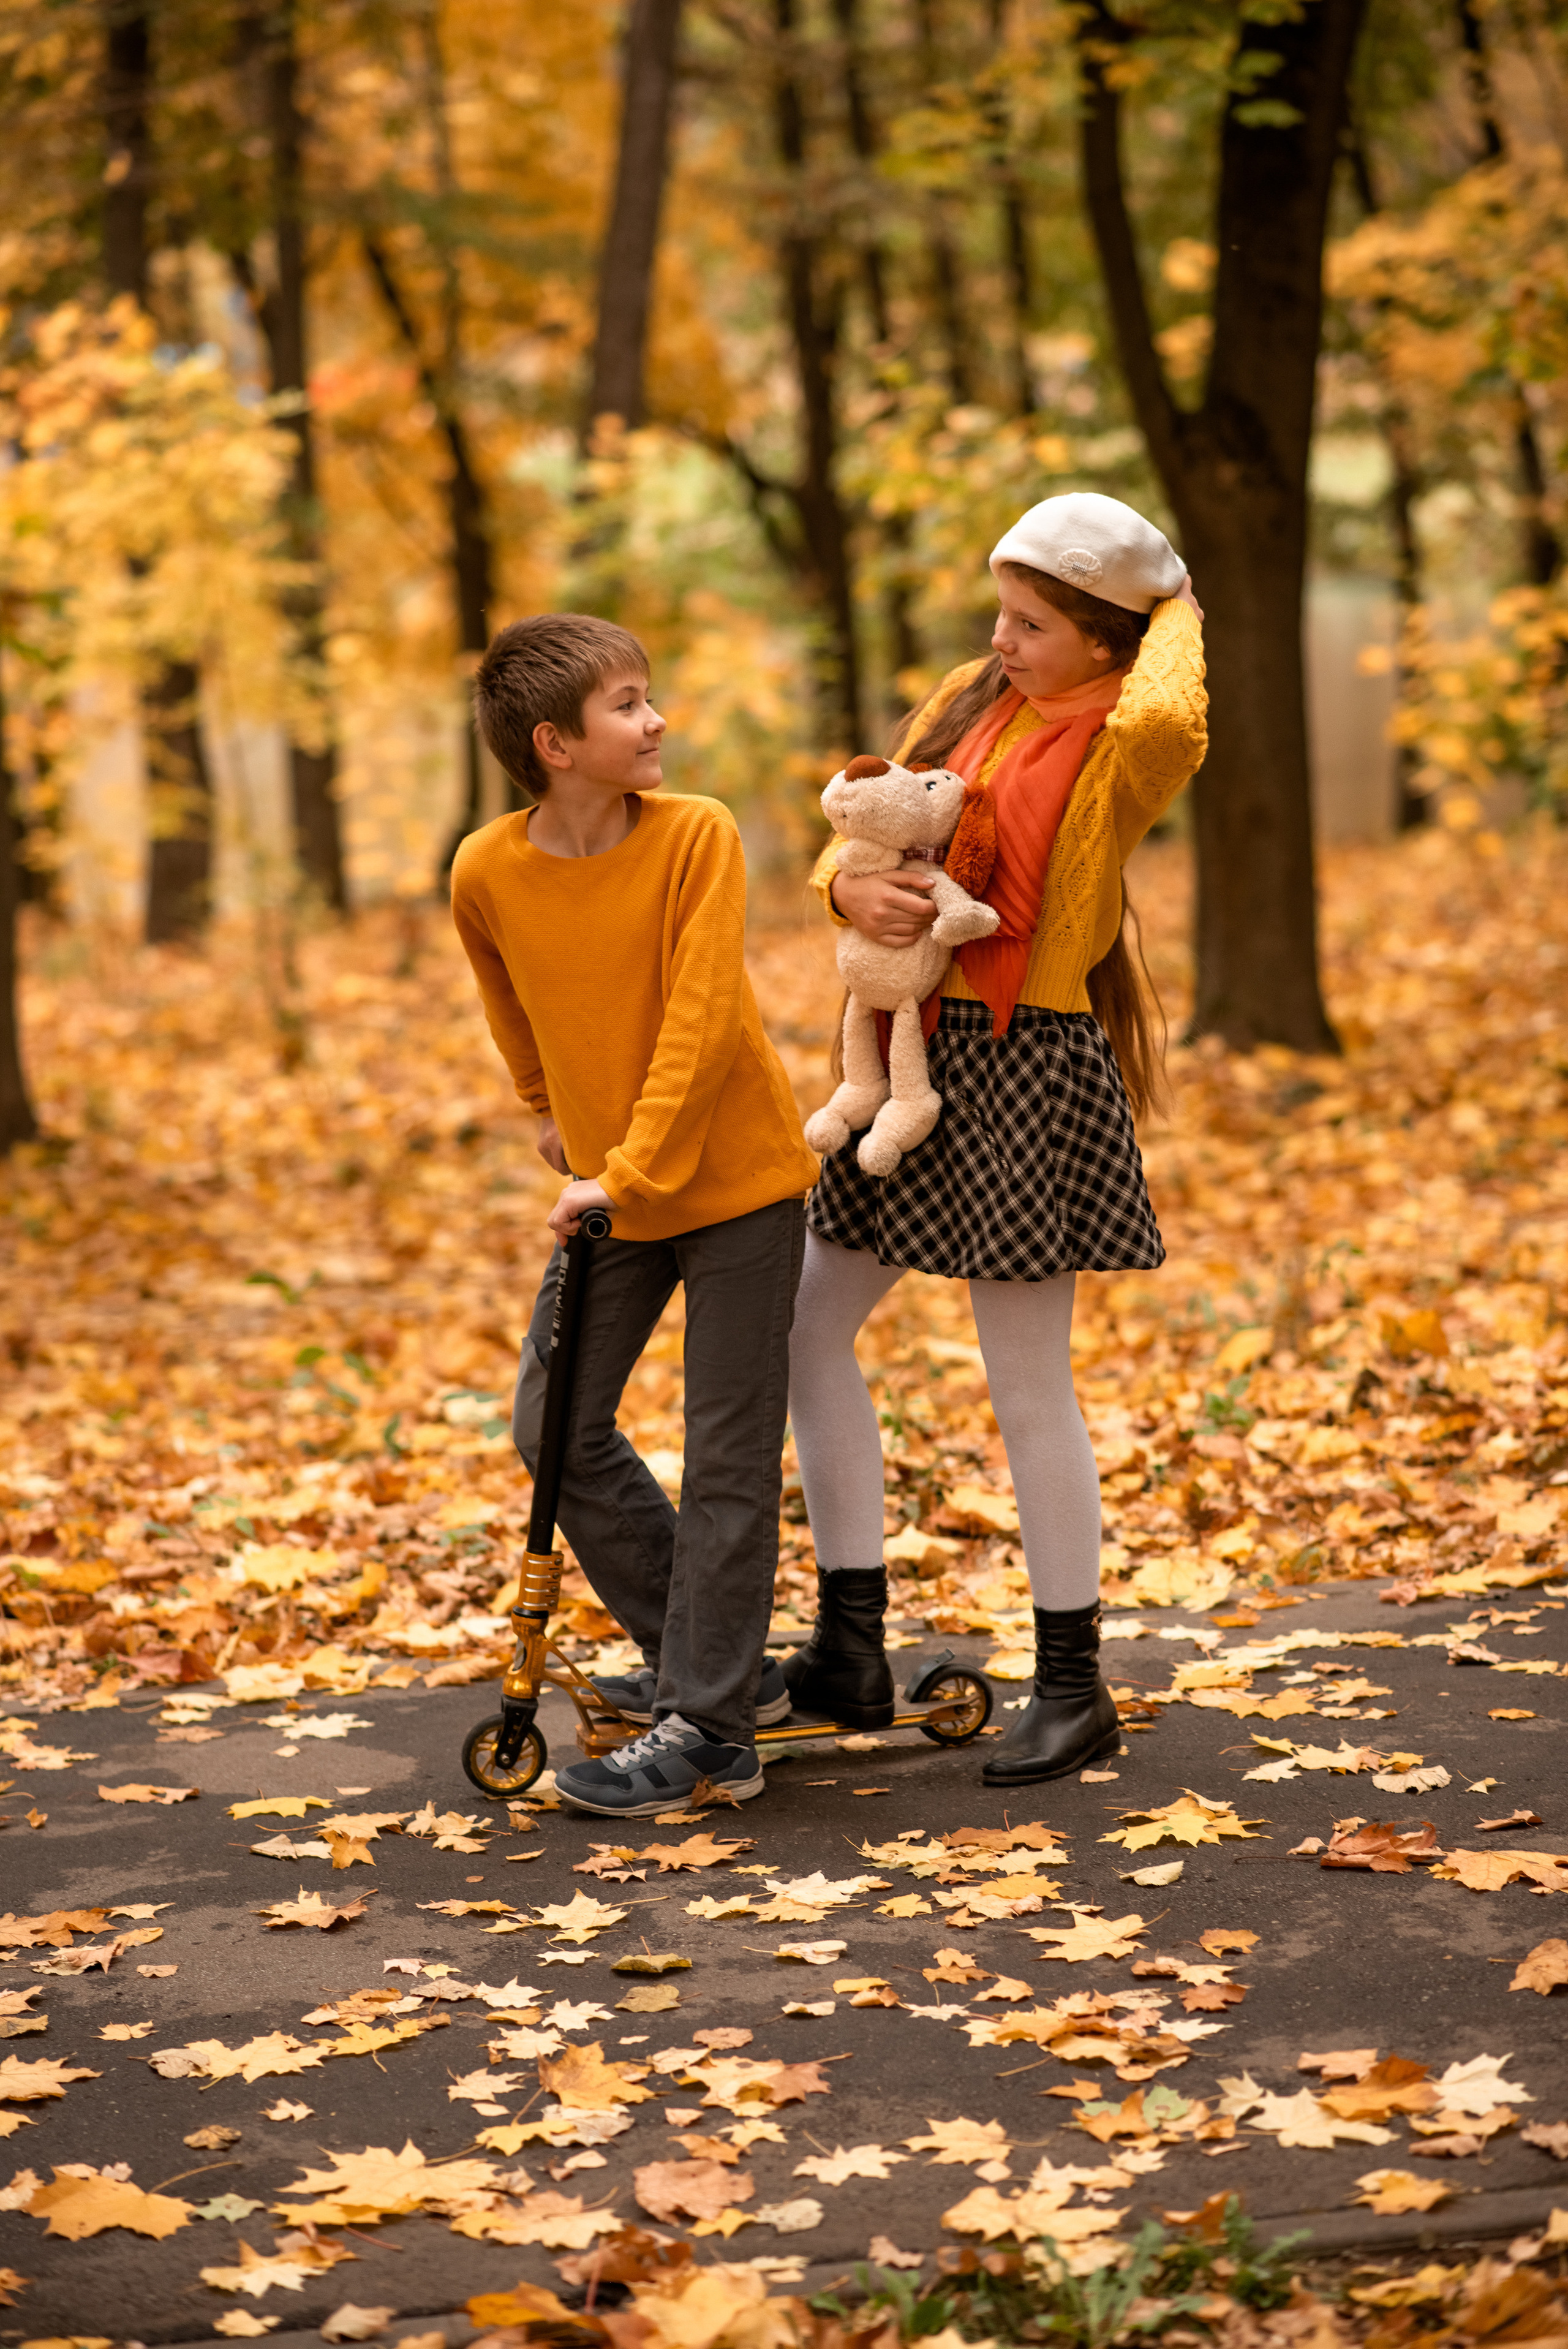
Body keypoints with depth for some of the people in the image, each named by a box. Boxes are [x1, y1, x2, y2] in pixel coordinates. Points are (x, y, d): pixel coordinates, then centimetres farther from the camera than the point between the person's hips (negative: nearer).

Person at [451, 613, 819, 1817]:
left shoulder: (697, 835, -17)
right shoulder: (488, 874, -8)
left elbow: (701, 1019, -21)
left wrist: (630, 1172, -24)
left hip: (736, 1174, -5)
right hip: (607, 1187, 5)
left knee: (729, 1458, -3)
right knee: (555, 1424, 8)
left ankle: (707, 1727, 4)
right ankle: (710, 1655, 22)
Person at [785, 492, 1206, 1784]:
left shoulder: (1125, 742, -11)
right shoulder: (973, 699, 10)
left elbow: (1162, 716, -37)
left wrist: (1176, 616, -15)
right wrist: (854, 885, -13)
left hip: (1027, 1061, -8)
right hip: (915, 1046, 8)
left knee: (1028, 1386, -2)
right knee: (810, 1323, 10)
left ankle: (1073, 1683, 12)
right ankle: (851, 1645, 17)